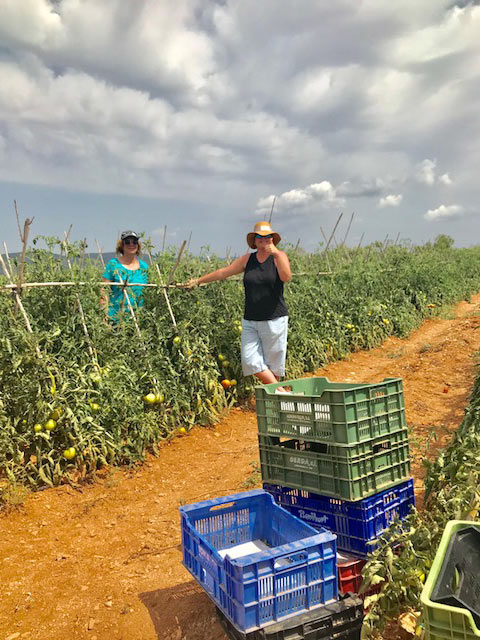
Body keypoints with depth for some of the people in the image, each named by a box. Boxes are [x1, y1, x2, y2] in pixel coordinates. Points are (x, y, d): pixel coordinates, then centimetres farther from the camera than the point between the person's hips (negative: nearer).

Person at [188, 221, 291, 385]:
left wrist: (276, 254, -27)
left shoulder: (279, 256, -1)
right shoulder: (247, 259, 9)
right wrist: (199, 280, 19)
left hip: (274, 320, -4)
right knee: (250, 361, -4)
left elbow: (286, 277, -19)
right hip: (250, 321, 4)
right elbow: (223, 272, 16)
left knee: (272, 363, 4)